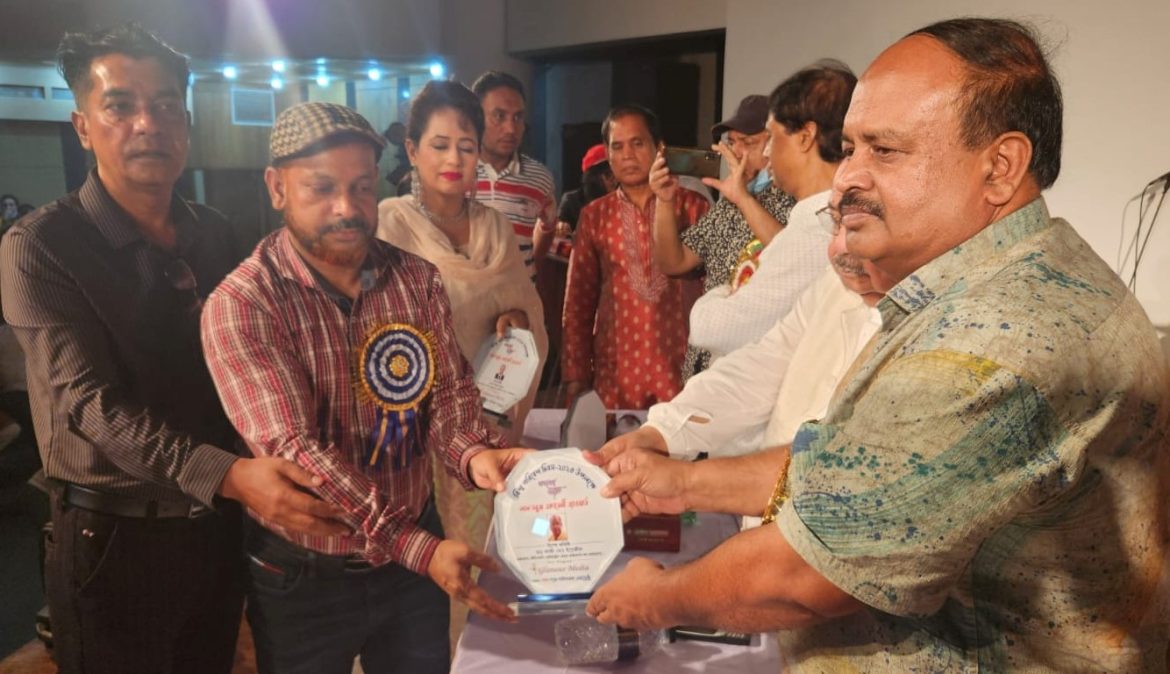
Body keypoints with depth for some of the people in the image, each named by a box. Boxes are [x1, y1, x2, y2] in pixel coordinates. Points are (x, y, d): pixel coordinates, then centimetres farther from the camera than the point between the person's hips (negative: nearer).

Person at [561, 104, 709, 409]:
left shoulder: (691, 206, 2)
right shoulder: (594, 216, 7)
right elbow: (579, 301, 8)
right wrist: (575, 375, 5)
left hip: (681, 367, -1)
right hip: (614, 369, 1)